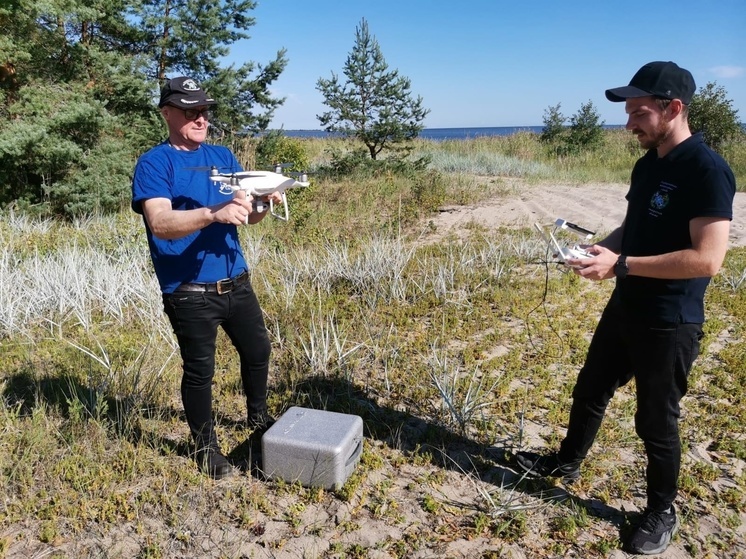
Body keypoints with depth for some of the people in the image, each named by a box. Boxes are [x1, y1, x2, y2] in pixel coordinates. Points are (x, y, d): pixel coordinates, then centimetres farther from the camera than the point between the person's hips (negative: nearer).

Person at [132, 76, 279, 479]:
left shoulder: (222, 156, 10)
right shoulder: (154, 163, -8)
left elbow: (246, 214, 6)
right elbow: (160, 223, -23)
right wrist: (215, 213, -37)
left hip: (235, 282, 6)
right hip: (189, 292, -6)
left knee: (258, 350, 18)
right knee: (199, 370, 5)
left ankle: (258, 417, 43)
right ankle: (205, 446, 26)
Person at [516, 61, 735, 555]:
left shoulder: (706, 169, -20)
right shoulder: (647, 165, 6)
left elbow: (707, 258, -26)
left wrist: (620, 264, -27)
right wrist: (601, 247, -2)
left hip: (670, 323, -8)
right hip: (626, 308, 8)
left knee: (656, 419, 8)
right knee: (590, 389, 21)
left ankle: (662, 514, 31)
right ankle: (567, 463, 43)